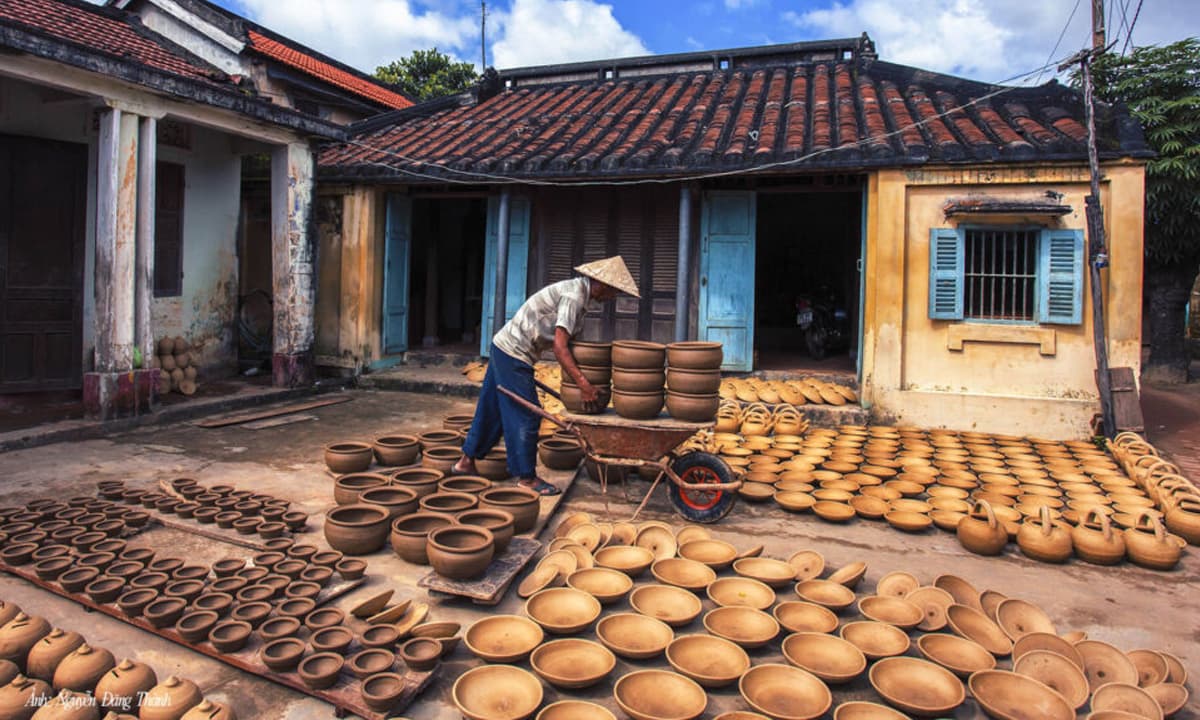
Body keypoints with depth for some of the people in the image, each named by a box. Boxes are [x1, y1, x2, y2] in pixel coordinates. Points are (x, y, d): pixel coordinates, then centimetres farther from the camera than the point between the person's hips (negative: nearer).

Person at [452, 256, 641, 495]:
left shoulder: (577, 290, 10)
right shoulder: (574, 296, -20)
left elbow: (567, 342, 13)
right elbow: (559, 347, -27)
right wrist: (583, 384, -29)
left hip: (504, 348, 10)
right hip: (514, 353, -10)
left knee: (492, 410, 17)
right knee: (526, 415, -3)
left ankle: (466, 462, 28)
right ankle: (526, 478, 6)